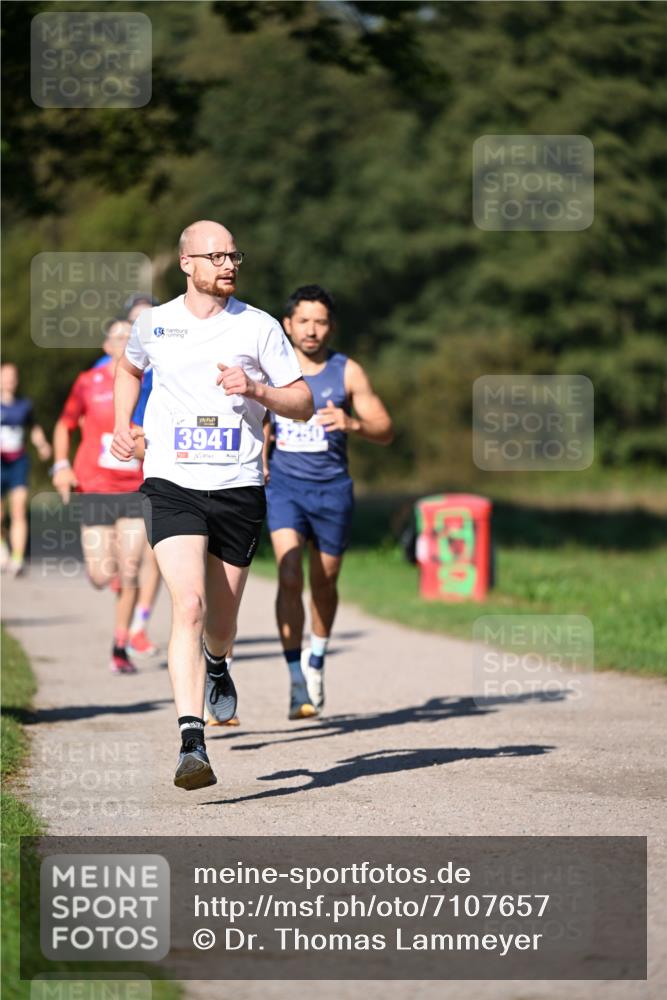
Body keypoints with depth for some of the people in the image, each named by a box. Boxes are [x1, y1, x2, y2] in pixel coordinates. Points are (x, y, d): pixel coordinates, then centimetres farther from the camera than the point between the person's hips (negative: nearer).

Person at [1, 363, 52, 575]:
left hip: (19, 462, 2)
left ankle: (17, 560, -17)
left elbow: (34, 428, 24)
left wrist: (42, 445, 6)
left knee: (19, 510, -14)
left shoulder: (23, 405, 8)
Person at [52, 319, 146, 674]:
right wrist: (61, 465, -2)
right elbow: (64, 425, 12)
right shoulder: (88, 383, 1)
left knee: (129, 572, -9)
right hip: (96, 489, 0)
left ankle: (120, 649, 2)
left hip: (135, 490, 0)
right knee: (101, 577, -4)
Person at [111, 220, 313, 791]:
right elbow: (130, 368, 29)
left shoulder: (258, 327, 2)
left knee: (220, 621, 11)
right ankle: (192, 743, -26)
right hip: (172, 484, -1)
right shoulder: (155, 325, 6)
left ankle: (216, 663, 50)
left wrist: (256, 389, -13)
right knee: (189, 605, -20)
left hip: (239, 488, 1)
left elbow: (304, 405, 4)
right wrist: (122, 425, 15)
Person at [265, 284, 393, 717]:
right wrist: (259, 457, -2)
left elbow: (385, 432, -4)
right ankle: (297, 680, -16)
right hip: (283, 483, -1)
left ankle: (316, 658, 40)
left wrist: (352, 424, -23)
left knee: (324, 581, 13)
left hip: (332, 487, 1)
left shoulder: (348, 372, -1)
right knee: (290, 577, -18)